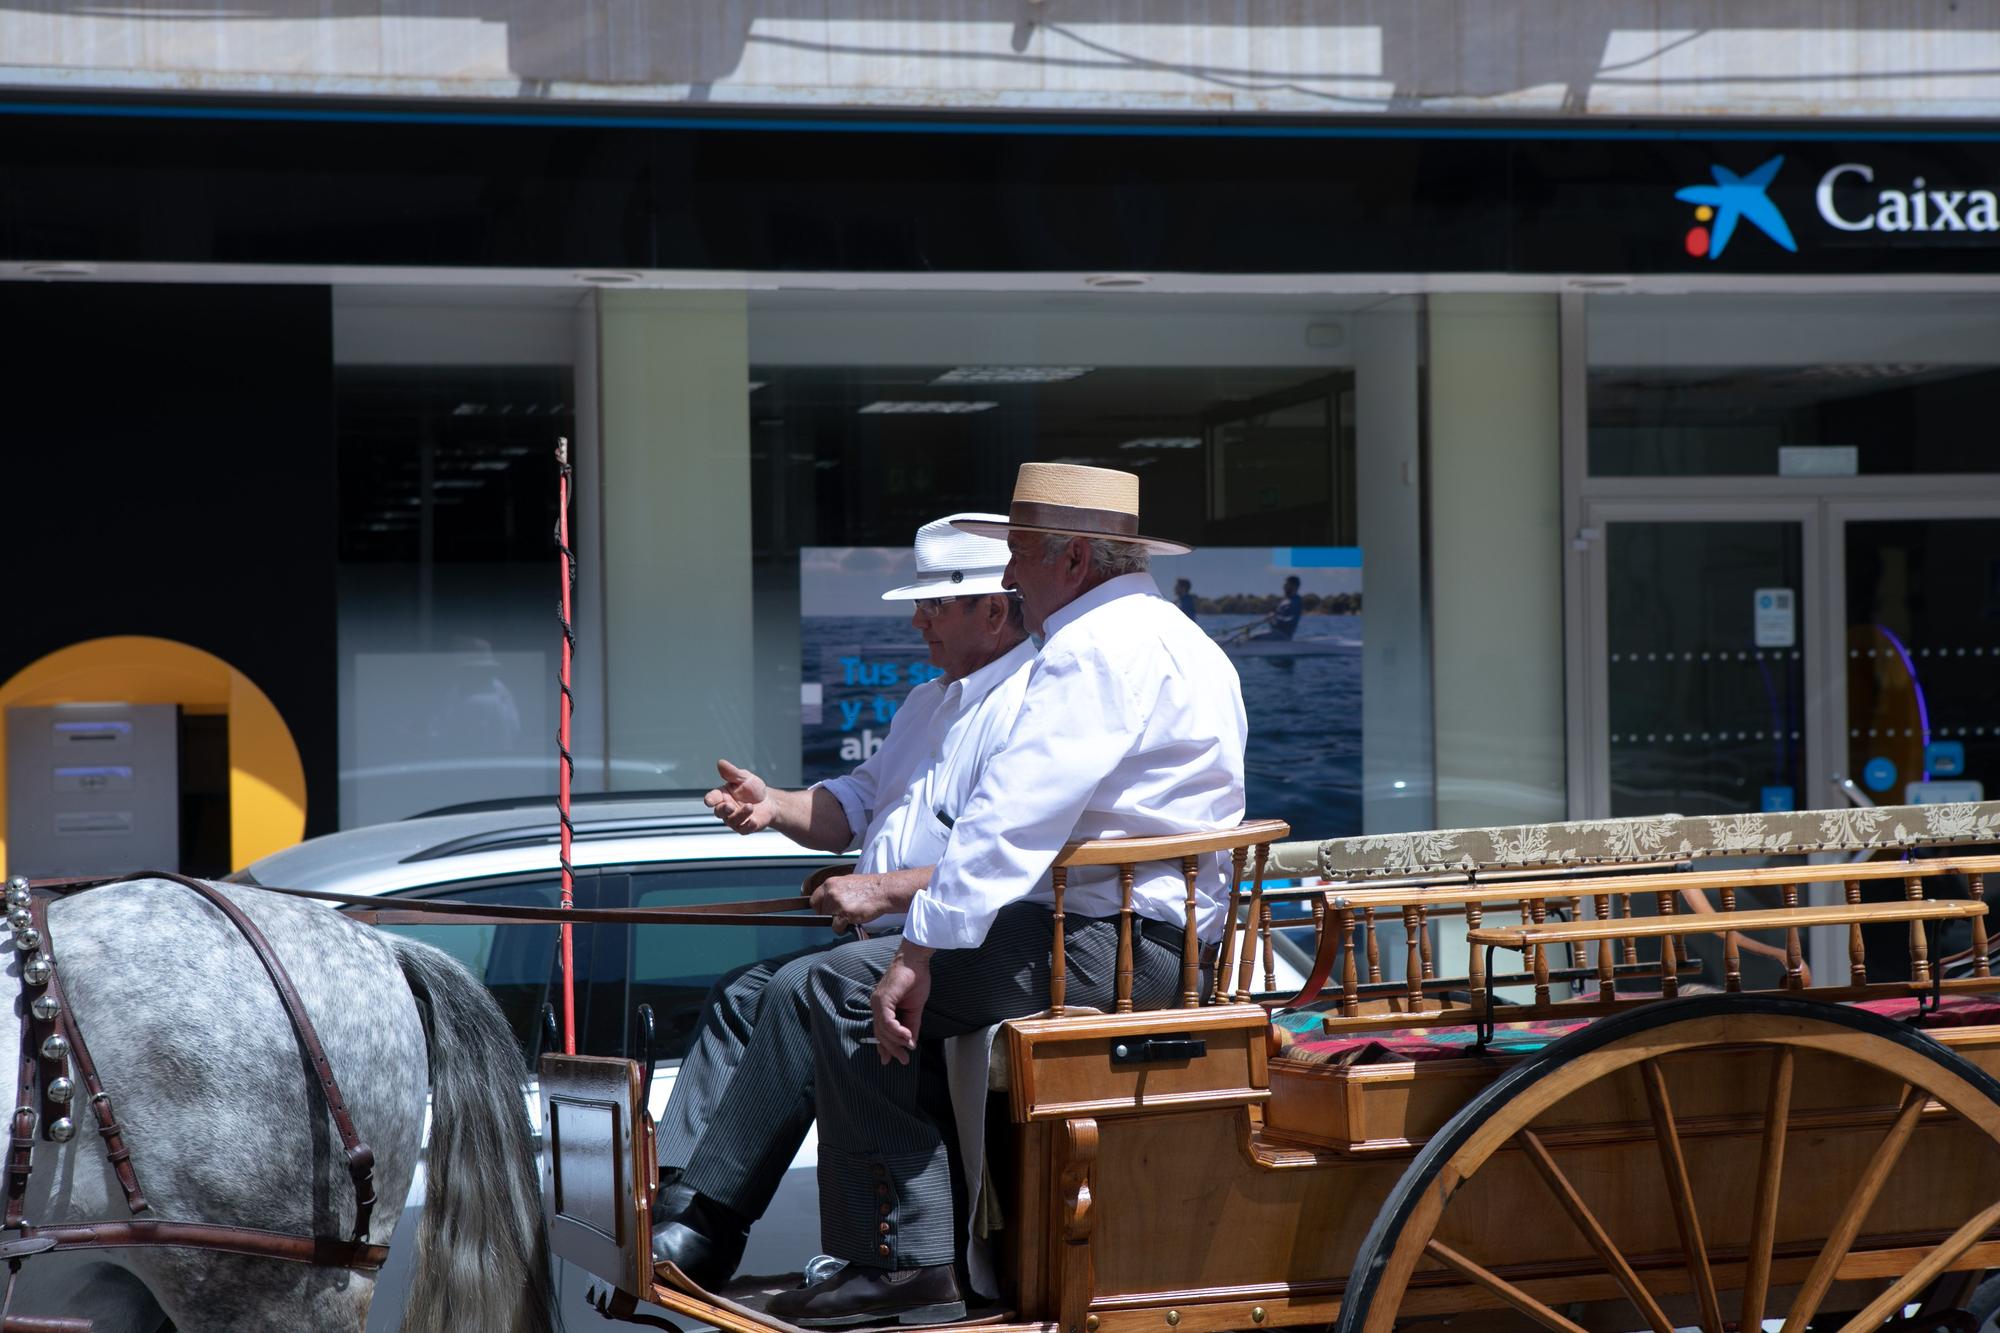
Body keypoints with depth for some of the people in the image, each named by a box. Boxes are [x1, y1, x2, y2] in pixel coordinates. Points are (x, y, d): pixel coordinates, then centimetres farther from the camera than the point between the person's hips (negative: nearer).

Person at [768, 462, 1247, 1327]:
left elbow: (1012, 816, -21)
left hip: (1110, 947, -11)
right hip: (1167, 937, 11)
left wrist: (921, 950, -21)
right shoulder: (1178, 638, 21)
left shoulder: (1096, 647, -12)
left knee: (849, 986, -10)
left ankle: (905, 1262, -11)